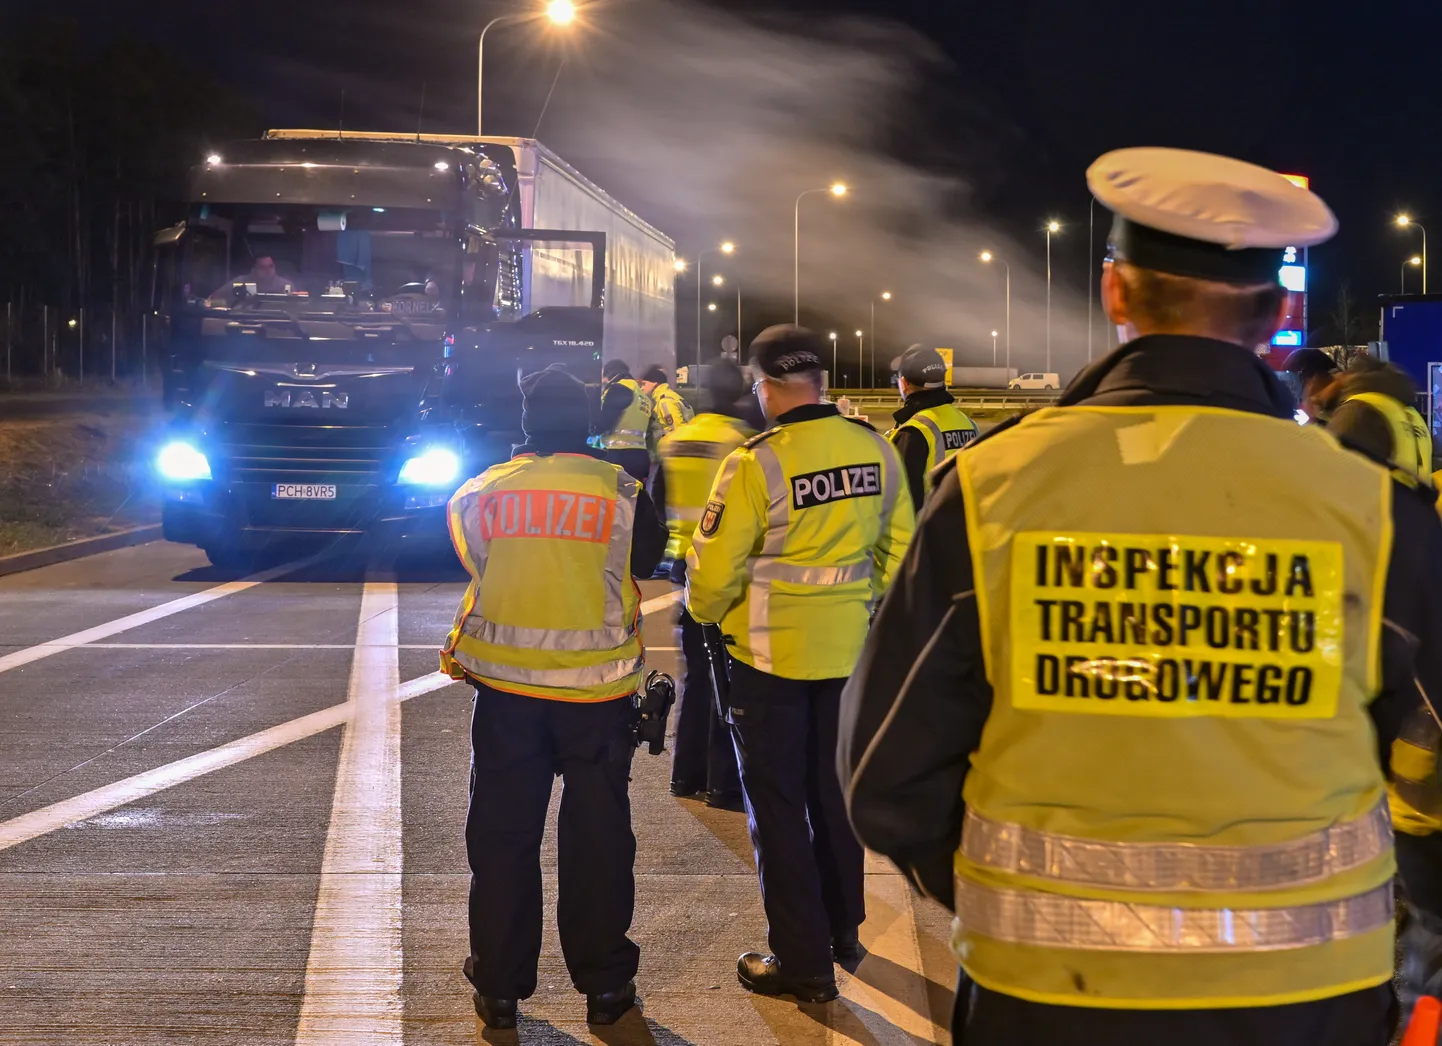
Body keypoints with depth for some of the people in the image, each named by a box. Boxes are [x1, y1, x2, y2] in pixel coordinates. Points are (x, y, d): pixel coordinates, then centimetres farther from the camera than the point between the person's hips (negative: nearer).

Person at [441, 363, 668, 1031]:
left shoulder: (483, 492, -2)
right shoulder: (624, 492, -7)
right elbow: (647, 561, 8)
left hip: (505, 682, 1)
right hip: (598, 684, -1)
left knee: (503, 832, 10)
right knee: (596, 833, 9)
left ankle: (500, 988, 15)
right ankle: (604, 984, 15)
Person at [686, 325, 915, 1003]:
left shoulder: (757, 463, -21)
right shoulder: (877, 451, -5)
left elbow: (715, 569, -18)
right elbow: (897, 548, 5)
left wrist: (705, 611, 3)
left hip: (772, 653, -5)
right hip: (850, 648, 5)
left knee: (777, 801, 7)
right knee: (834, 788, 22)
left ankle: (802, 961, 10)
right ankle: (842, 930, 36)